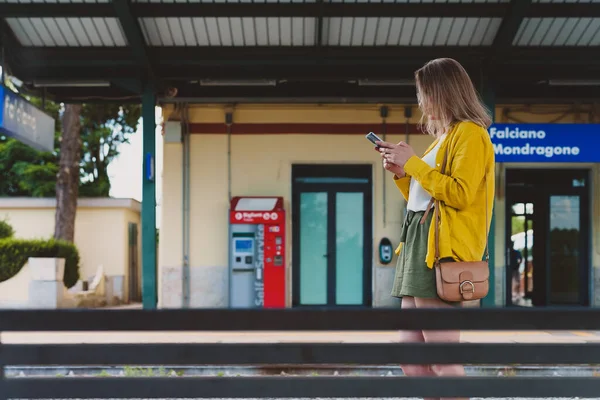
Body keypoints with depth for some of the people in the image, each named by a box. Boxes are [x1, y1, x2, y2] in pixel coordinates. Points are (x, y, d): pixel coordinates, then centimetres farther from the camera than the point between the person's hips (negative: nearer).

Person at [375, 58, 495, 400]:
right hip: (418, 246, 10)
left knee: (442, 362, -11)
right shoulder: (443, 138, 25)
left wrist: (413, 162, -10)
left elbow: (460, 195, -16)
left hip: (442, 250, -10)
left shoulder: (470, 133, -3)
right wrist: (401, 174, 14)